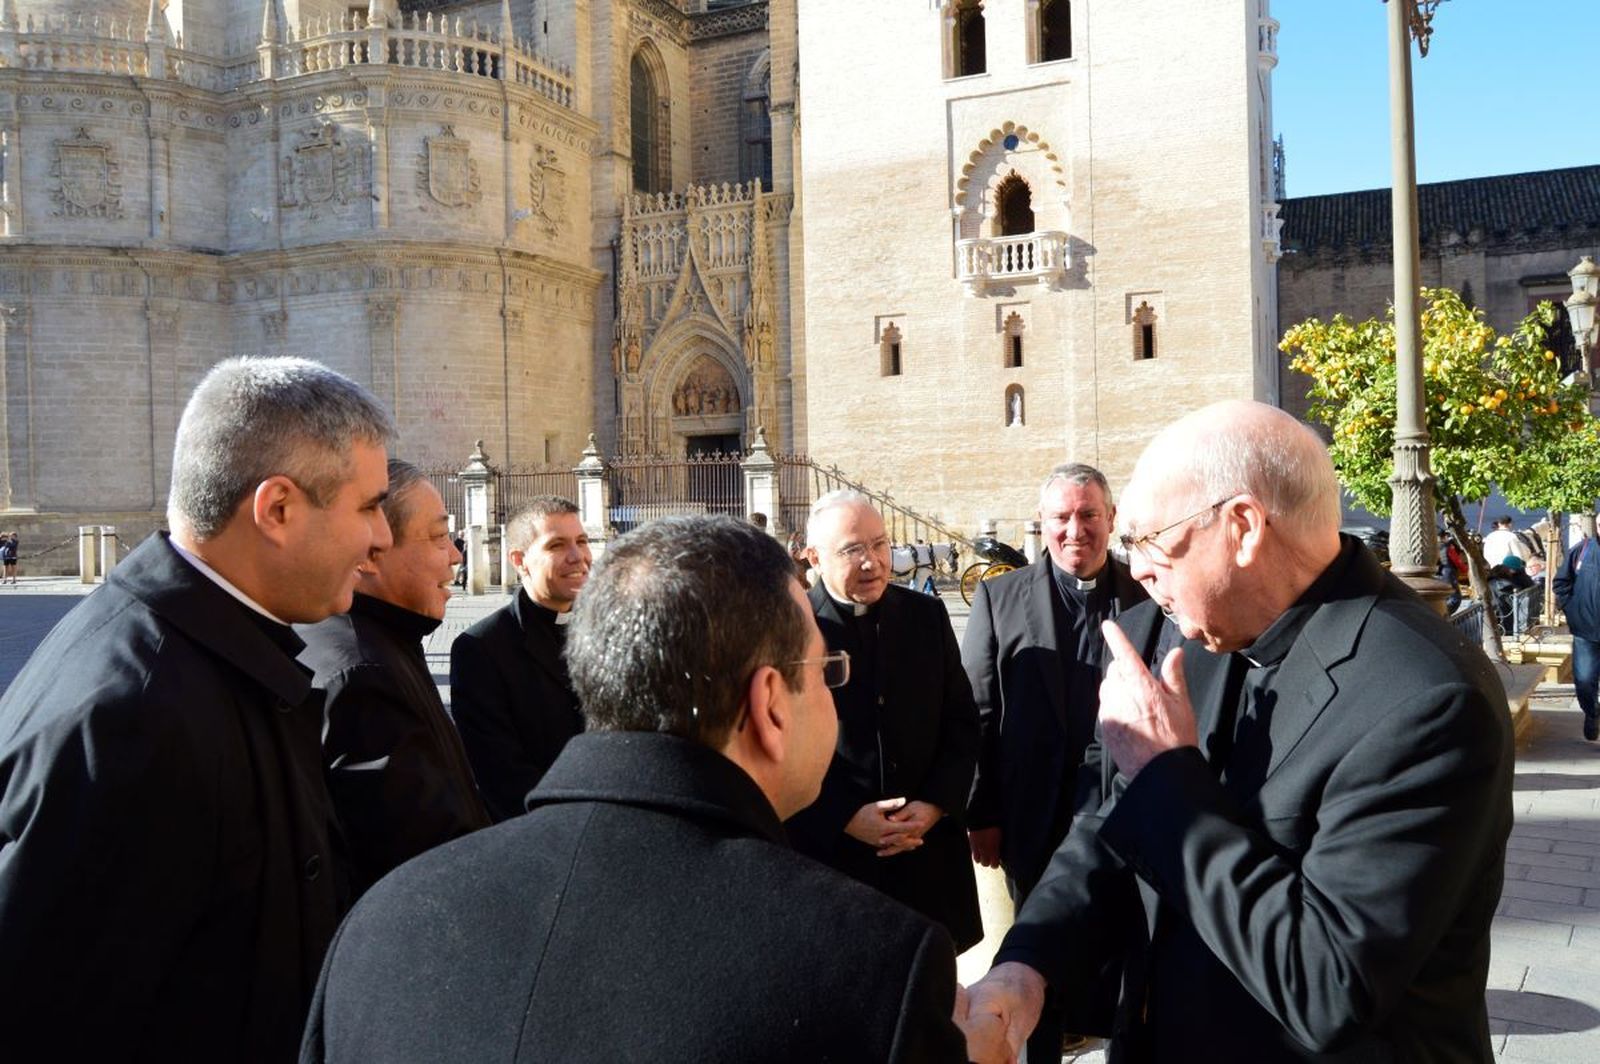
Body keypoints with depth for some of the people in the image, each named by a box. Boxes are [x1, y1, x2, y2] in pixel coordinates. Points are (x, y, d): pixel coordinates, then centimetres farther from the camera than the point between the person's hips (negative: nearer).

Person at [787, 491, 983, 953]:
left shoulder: (927, 615, 5)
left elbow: (961, 721, 8)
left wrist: (935, 805, -4)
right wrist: (846, 818, -13)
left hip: (929, 850, 4)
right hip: (828, 851, -3)